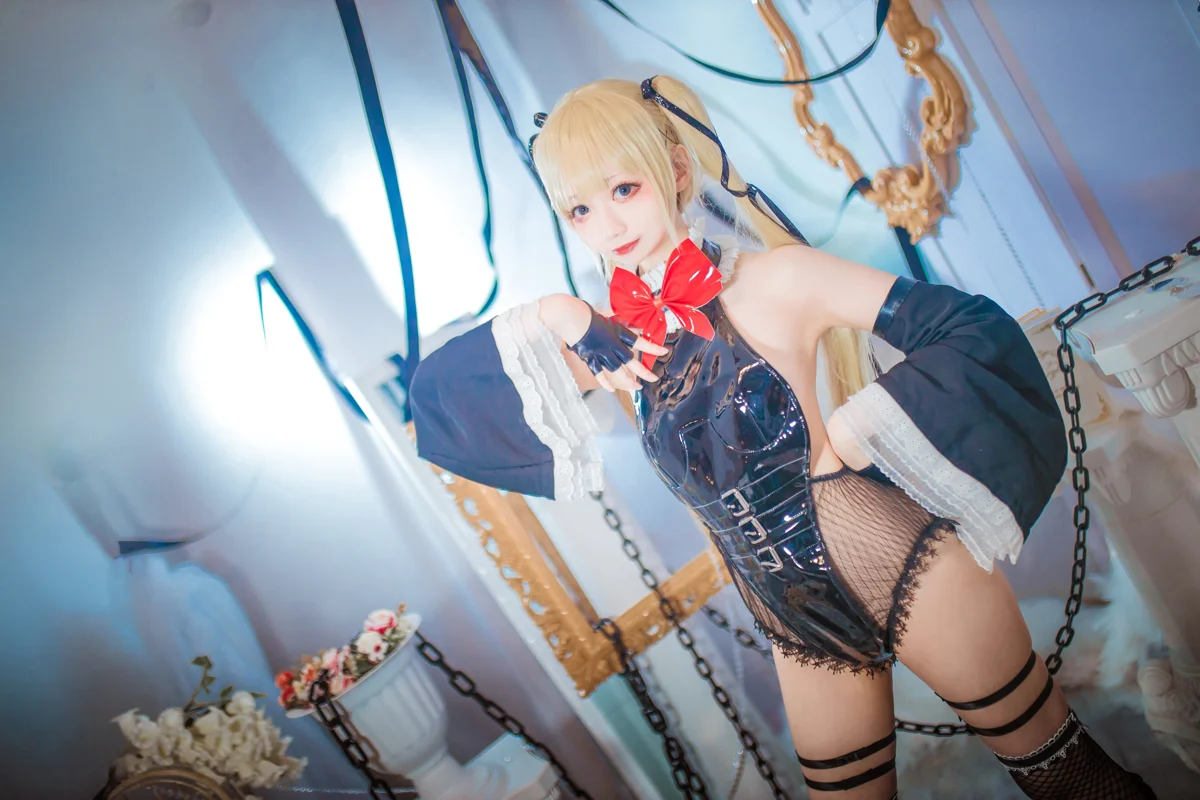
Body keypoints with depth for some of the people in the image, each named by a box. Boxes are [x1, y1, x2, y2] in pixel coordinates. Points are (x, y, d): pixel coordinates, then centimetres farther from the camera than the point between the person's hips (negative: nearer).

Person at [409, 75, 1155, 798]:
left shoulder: (774, 280, -14)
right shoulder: (617, 340, -1)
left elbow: (973, 328, -12)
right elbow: (437, 390, 3)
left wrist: (851, 439, -19)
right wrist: (547, 325, -11)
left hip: (899, 571, -4)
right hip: (804, 629, 4)